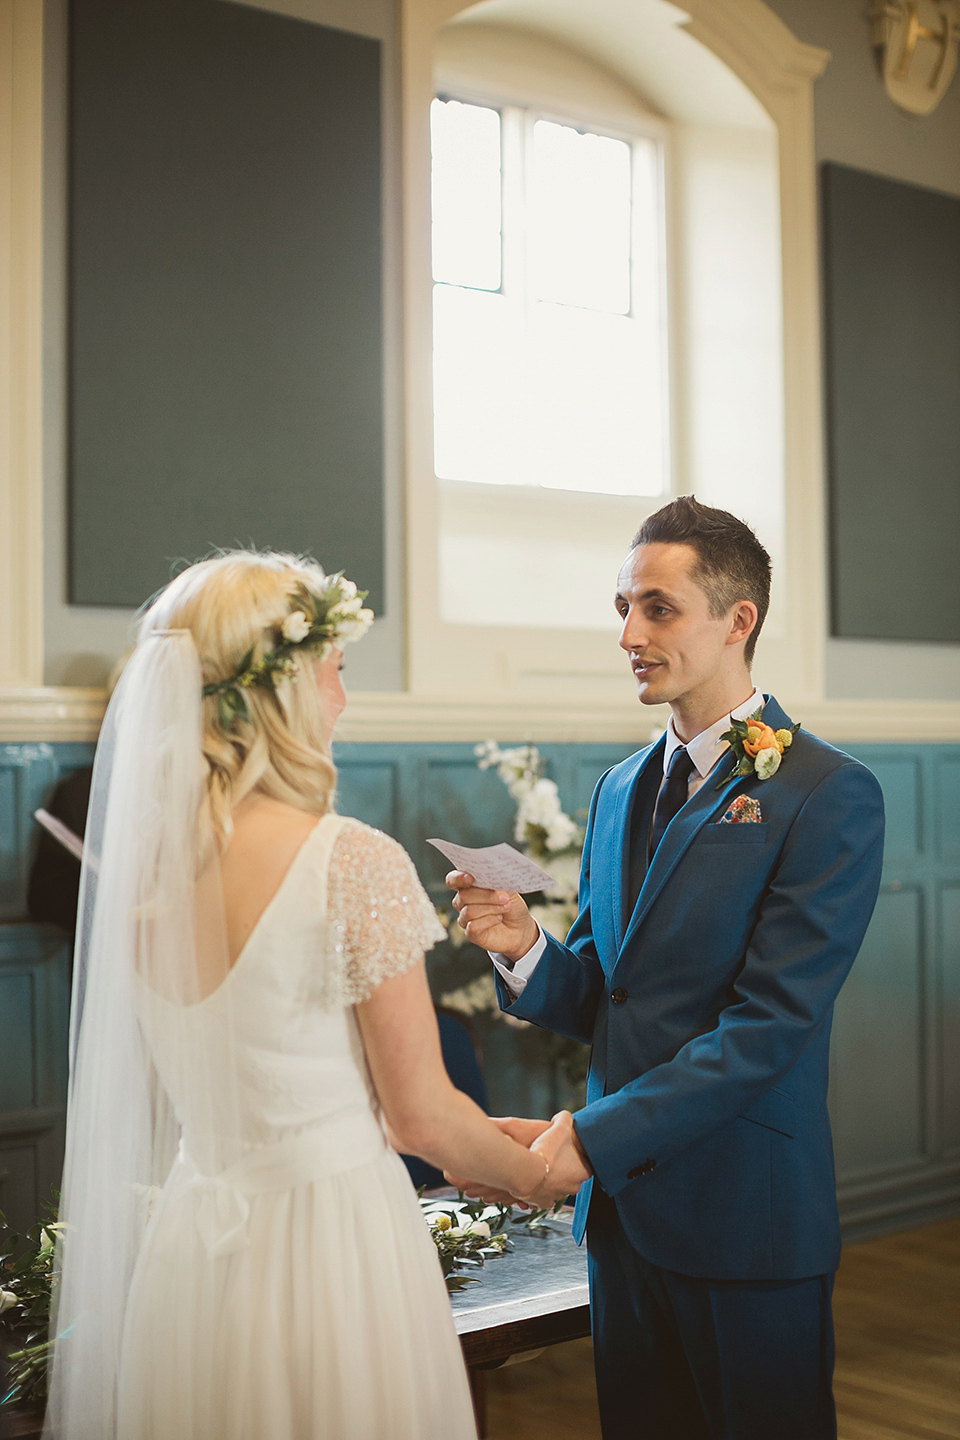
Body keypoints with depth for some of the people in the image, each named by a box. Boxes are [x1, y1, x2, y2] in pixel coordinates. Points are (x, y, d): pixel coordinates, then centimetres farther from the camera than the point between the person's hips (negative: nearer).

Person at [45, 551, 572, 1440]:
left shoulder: (138, 859, 0)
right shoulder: (355, 863, -19)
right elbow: (420, 1115, -13)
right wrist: (531, 1175, 8)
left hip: (183, 1242, 6)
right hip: (330, 1253, -6)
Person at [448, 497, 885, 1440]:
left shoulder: (828, 794, -13)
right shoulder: (621, 788, 11)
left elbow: (770, 1024, -19)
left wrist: (590, 1139, -21)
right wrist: (526, 950, -9)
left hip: (744, 1218, -6)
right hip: (619, 1203, 6)